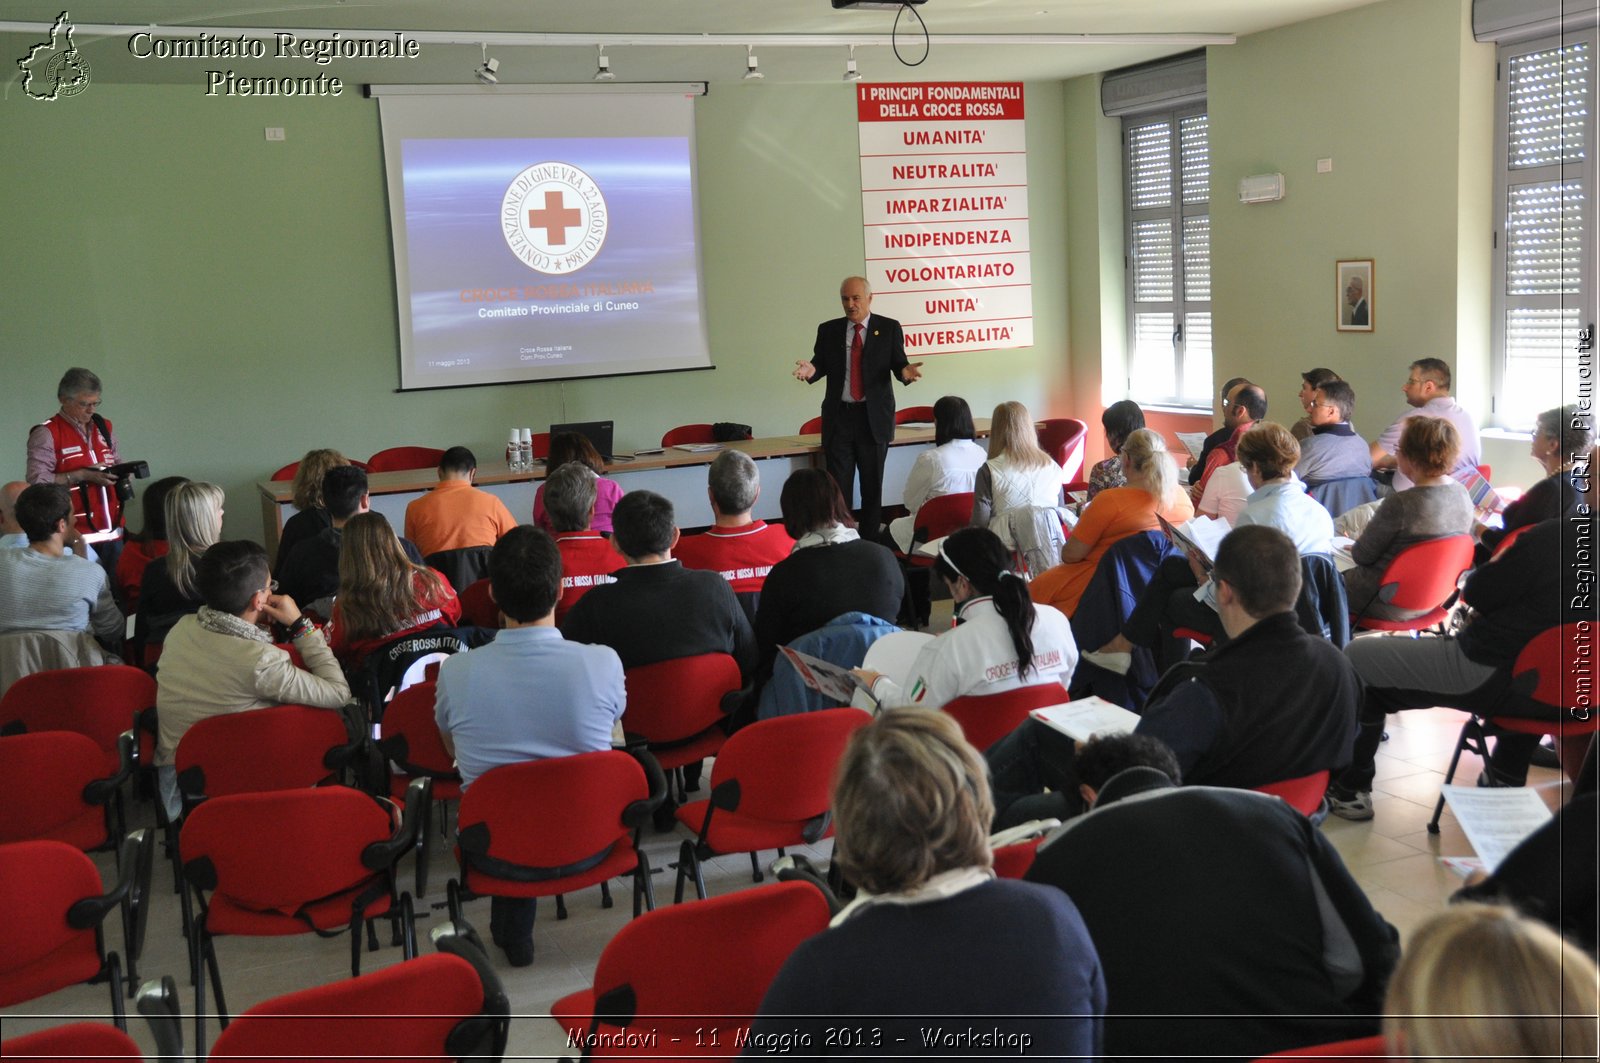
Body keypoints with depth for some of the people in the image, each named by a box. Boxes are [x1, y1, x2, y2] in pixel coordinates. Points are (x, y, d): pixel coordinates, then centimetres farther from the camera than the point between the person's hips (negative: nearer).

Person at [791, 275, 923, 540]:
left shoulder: (889, 328, 2)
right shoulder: (828, 330, 7)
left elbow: (898, 364, -1)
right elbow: (821, 364, 3)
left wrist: (905, 372, -25)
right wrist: (811, 370, -20)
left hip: (875, 418, -1)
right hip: (839, 417, 1)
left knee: (873, 486, 7)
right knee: (838, 487, 2)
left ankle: (871, 544, 16)